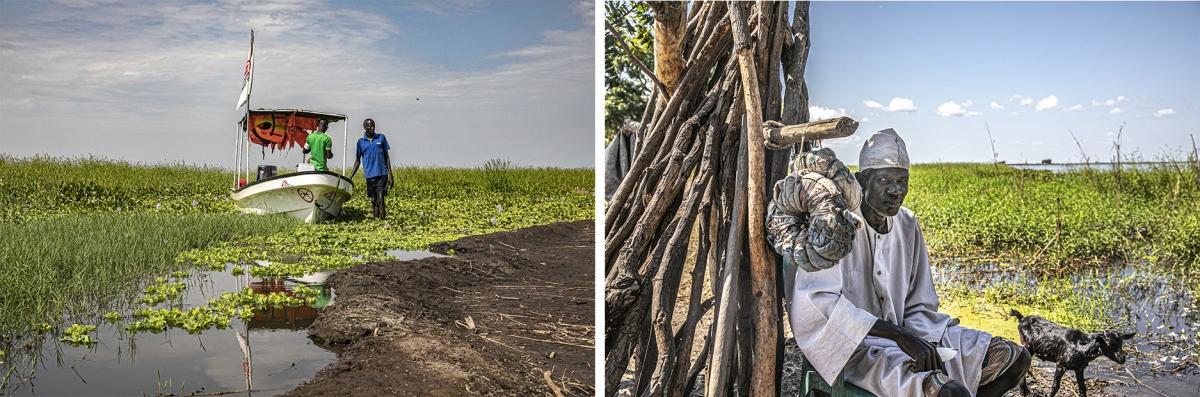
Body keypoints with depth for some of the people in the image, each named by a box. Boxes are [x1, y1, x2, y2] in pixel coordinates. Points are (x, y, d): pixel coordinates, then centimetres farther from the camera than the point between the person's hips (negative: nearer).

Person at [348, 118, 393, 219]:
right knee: (373, 200, 5)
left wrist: (390, 175, 4)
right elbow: (357, 161, 13)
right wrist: (350, 177, 4)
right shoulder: (361, 142, 8)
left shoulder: (381, 138, 6)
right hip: (369, 175, 2)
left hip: (382, 174, -1)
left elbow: (386, 157, 9)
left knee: (380, 199, -11)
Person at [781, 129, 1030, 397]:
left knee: (1015, 358, 4)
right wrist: (899, 335, -25)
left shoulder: (906, 225, 5)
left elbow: (919, 305, 10)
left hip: (905, 333, 8)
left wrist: (919, 341, -12)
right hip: (853, 345, -8)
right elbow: (820, 302, -25)